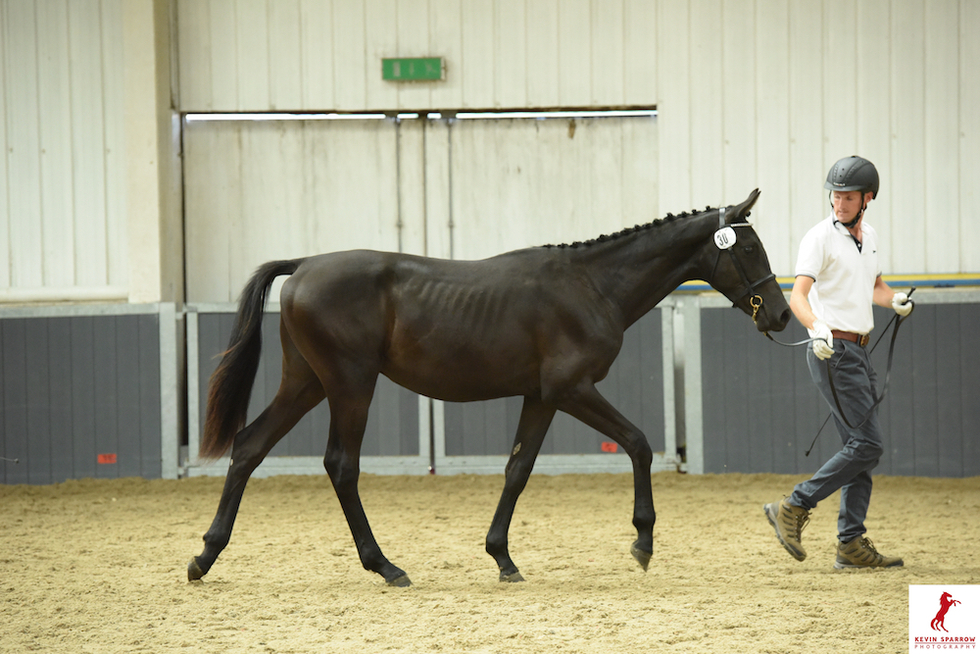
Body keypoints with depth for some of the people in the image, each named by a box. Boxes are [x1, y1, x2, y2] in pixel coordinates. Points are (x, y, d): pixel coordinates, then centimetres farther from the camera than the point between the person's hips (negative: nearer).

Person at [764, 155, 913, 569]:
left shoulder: (870, 237, 13)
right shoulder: (820, 237, -11)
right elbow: (798, 294, -21)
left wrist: (895, 299, 7)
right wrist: (816, 328, -40)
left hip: (860, 351, 8)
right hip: (833, 350, -8)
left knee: (862, 448, 7)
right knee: (867, 445, -13)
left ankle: (852, 544, 10)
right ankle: (794, 508, -8)